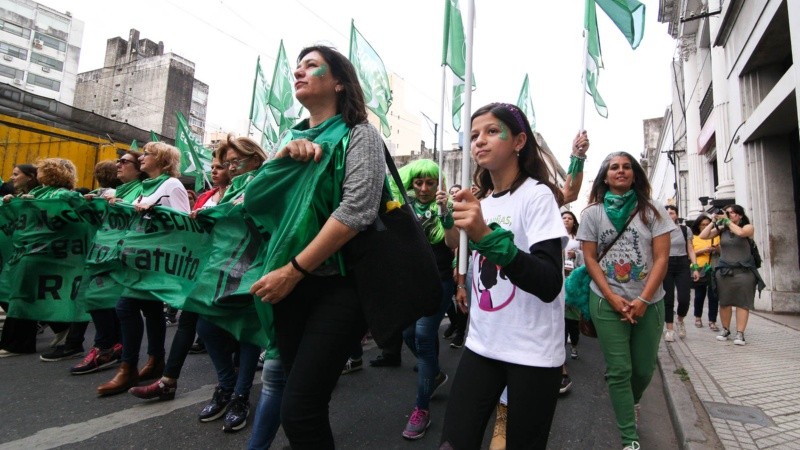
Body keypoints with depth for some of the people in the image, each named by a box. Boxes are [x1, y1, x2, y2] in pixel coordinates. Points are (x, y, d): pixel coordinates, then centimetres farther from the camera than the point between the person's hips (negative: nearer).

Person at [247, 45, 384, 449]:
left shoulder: (359, 134, -3)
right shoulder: (294, 138, 16)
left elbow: (357, 211, -18)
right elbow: (252, 202, 8)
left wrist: (293, 270, -18)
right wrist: (281, 157, -8)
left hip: (339, 285, -6)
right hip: (290, 285, 6)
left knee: (298, 410, -8)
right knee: (302, 401, 14)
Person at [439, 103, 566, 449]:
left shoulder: (537, 195, -12)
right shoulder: (479, 200, 8)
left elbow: (549, 285, -26)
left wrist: (486, 235, -35)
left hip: (533, 353, -5)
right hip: (481, 345, 6)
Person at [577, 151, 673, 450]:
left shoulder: (652, 210, 2)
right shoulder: (592, 213, 1)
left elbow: (661, 258, -4)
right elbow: (589, 258, -1)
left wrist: (643, 299, -13)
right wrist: (612, 297, -12)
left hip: (648, 302, 2)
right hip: (607, 302, -1)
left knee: (644, 368, 11)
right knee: (619, 370, -1)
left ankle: (632, 402, 44)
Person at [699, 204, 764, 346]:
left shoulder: (748, 227, 0)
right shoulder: (722, 229, 7)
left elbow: (740, 232, -23)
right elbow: (703, 236, -2)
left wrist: (727, 220, -13)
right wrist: (715, 221, -4)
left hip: (744, 271, -3)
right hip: (724, 270, 3)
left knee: (742, 302, -3)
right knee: (724, 302, 5)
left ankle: (740, 333, -2)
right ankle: (725, 329, 17)